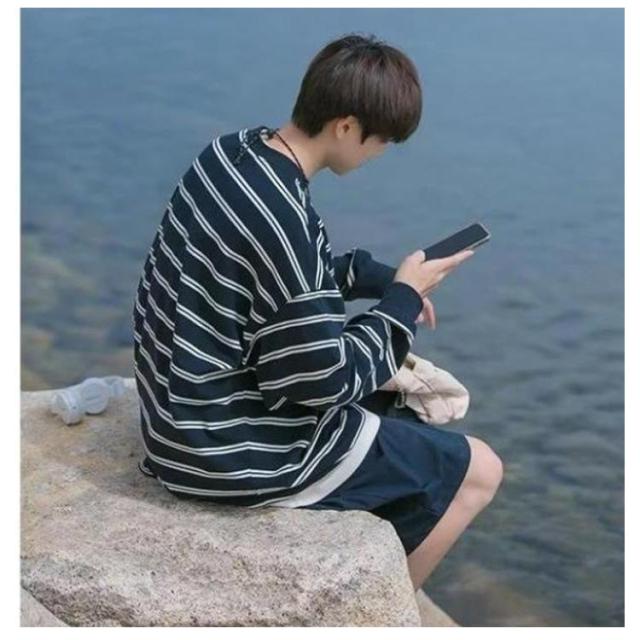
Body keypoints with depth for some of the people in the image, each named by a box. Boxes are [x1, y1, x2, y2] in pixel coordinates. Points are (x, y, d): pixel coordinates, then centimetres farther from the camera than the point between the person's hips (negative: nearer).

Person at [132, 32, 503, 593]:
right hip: (235, 453, -9)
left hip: (199, 411, 9)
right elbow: (326, 381, -21)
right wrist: (403, 300, -10)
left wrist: (381, 279, 4)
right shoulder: (281, 221, -29)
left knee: (391, 393, 30)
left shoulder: (233, 151, -2)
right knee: (479, 471, 2)